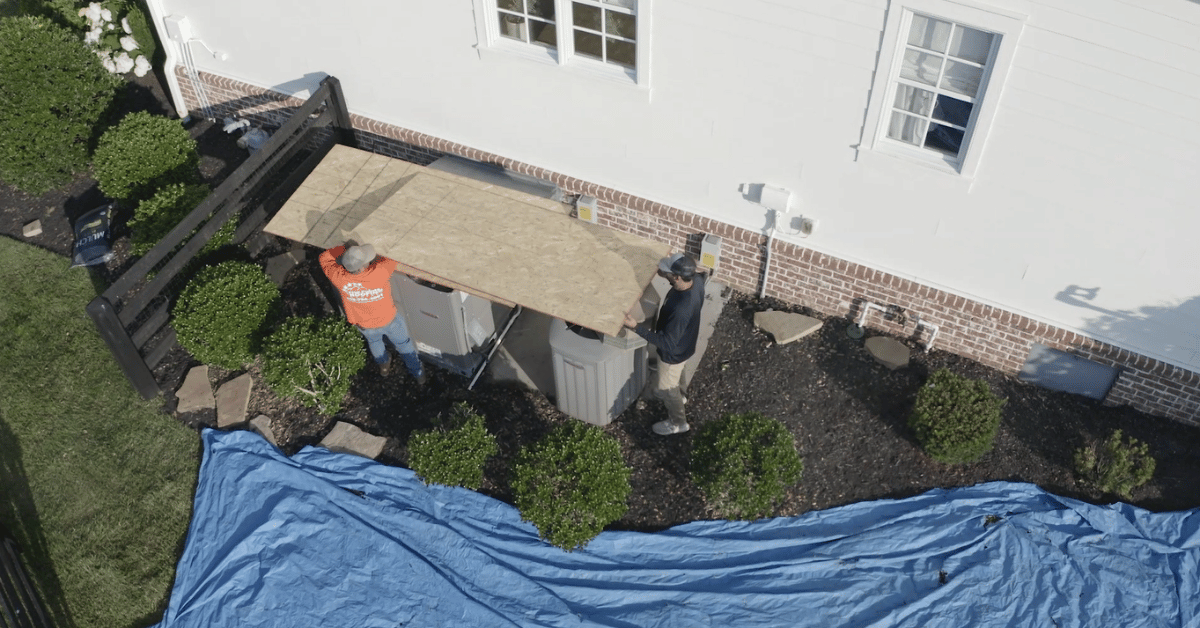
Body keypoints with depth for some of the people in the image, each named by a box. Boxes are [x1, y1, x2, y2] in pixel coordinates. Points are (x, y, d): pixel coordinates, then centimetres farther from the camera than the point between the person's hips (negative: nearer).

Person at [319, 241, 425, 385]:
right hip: (388, 320, -2)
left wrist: (345, 247, -8)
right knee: (403, 344, 26)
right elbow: (391, 261, -21)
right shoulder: (379, 274, -43)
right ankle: (418, 375, 48)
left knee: (373, 340, 36)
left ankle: (384, 365, 65)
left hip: (364, 324, 3)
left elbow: (324, 258, -16)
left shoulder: (340, 278, -35)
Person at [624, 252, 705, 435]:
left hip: (674, 352, -7)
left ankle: (677, 422, 46)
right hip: (685, 342, 7)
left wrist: (636, 327, -41)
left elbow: (667, 343, -37)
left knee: (667, 387, 21)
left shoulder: (681, 309, -46)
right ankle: (679, 395, 67)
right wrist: (666, 274, -5)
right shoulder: (696, 280, -24)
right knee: (676, 372, 37)